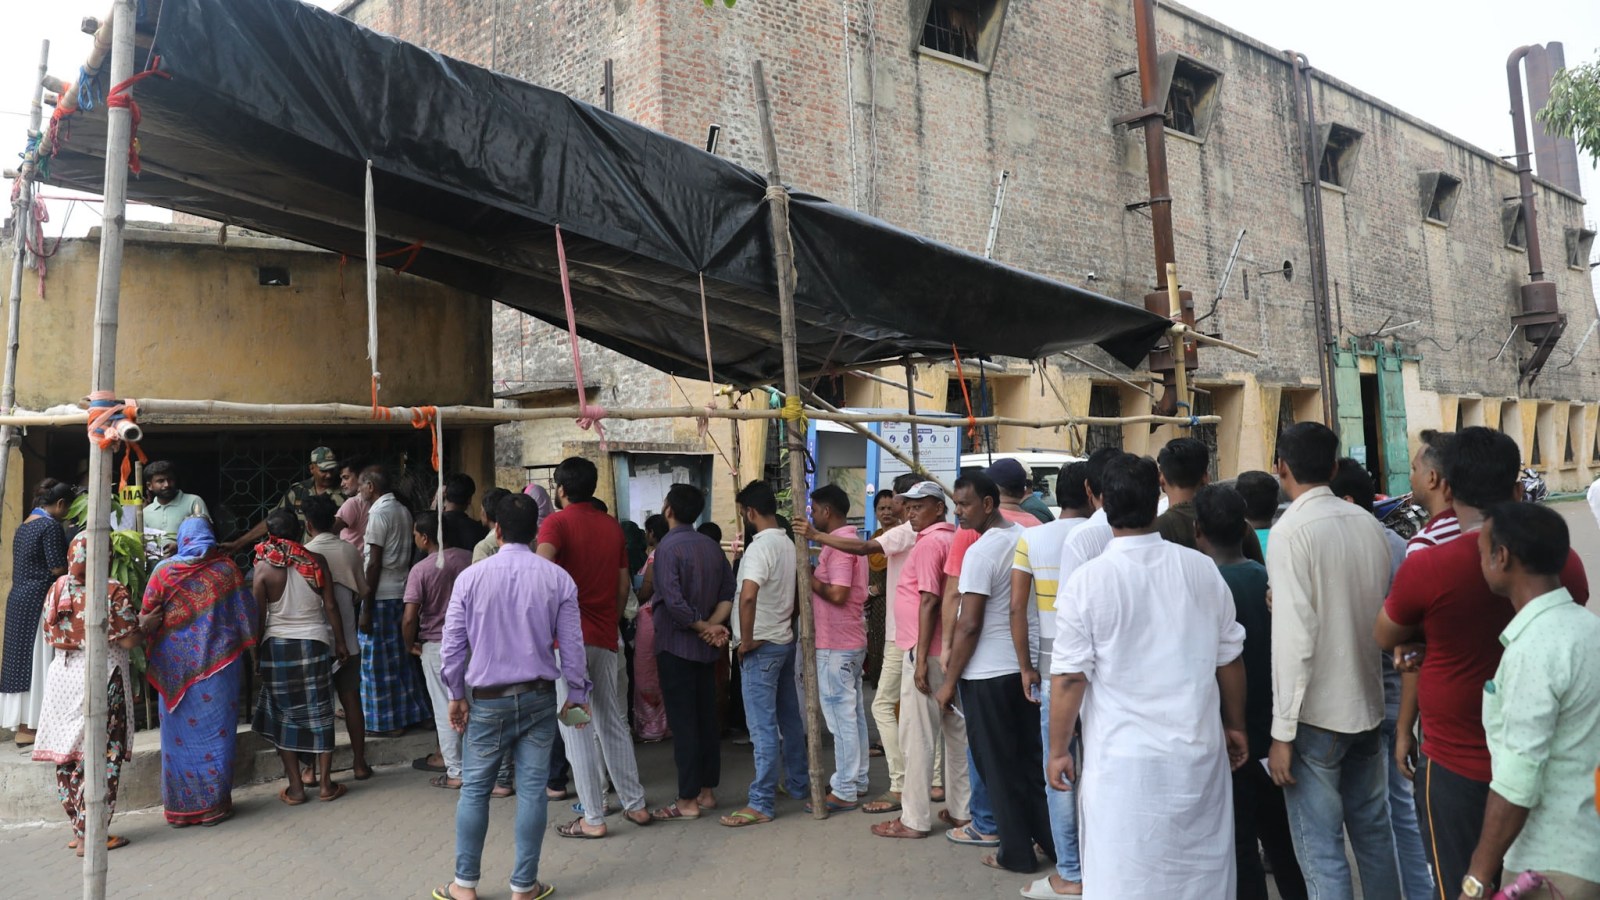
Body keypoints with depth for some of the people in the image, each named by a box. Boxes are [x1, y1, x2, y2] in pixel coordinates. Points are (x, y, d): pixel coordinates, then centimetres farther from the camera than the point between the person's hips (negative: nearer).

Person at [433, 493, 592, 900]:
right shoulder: (557, 578, -5)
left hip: (488, 699, -1)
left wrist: (456, 695, 9)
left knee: (475, 789, 11)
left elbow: (452, 644, -3)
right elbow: (572, 643, -3)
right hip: (539, 697, 1)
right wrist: (577, 693, 8)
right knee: (531, 789, 6)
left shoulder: (471, 577, -7)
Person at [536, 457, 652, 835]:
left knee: (576, 728, 1)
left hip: (568, 636, -6)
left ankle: (593, 818, 5)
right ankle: (635, 803, 21)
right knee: (613, 723, 16)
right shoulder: (613, 526, 11)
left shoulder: (556, 523, -7)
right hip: (606, 638, 6)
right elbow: (624, 585, 13)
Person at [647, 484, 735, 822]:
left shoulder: (668, 547, -14)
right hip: (706, 647, 7)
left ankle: (688, 801, 2)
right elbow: (729, 592, 4)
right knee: (706, 719, 12)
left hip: (676, 645, -7)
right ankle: (707, 790, 20)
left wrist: (702, 626, -11)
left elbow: (672, 601, -23)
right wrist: (713, 625, -7)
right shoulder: (712, 547, 8)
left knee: (683, 723, -3)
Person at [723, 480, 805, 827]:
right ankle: (798, 782, 30)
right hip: (786, 640, 9)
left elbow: (748, 596, -33)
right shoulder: (789, 544, 10)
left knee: (763, 726, -6)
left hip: (761, 646, -9)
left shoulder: (760, 547, -19)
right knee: (789, 717, 18)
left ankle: (761, 803, -1)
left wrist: (747, 640, -23)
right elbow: (795, 592, 20)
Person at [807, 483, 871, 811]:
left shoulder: (838, 544, -17)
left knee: (841, 716, -5)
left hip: (835, 645, -10)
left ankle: (844, 791, 0)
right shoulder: (851, 540, 15)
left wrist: (809, 578, -12)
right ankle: (856, 780, 23)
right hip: (851, 640, 10)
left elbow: (837, 594, -25)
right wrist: (815, 576, 9)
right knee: (853, 713, 15)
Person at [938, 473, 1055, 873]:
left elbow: (969, 624, -19)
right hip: (1027, 665, 8)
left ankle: (1017, 852, 15)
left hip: (988, 673, -8)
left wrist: (949, 682, -12)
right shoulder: (1027, 537, 6)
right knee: (1031, 758, 17)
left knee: (999, 766, 5)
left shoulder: (980, 550, -18)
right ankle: (1052, 841, 25)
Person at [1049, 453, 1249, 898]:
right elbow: (1229, 659, 8)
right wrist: (1235, 726, 21)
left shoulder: (1087, 581, -11)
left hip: (1123, 758, -4)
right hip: (1200, 750, 4)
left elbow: (1069, 678, -10)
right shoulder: (1202, 569, 0)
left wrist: (1058, 750, 0)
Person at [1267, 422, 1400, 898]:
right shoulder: (1368, 523, 3)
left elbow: (1294, 634, -20)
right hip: (1367, 703, 7)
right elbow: (1383, 613, 10)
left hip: (1316, 714, -7)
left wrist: (1282, 729, -16)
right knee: (1374, 832, 20)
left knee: (1321, 849, 2)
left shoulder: (1291, 530, -16)